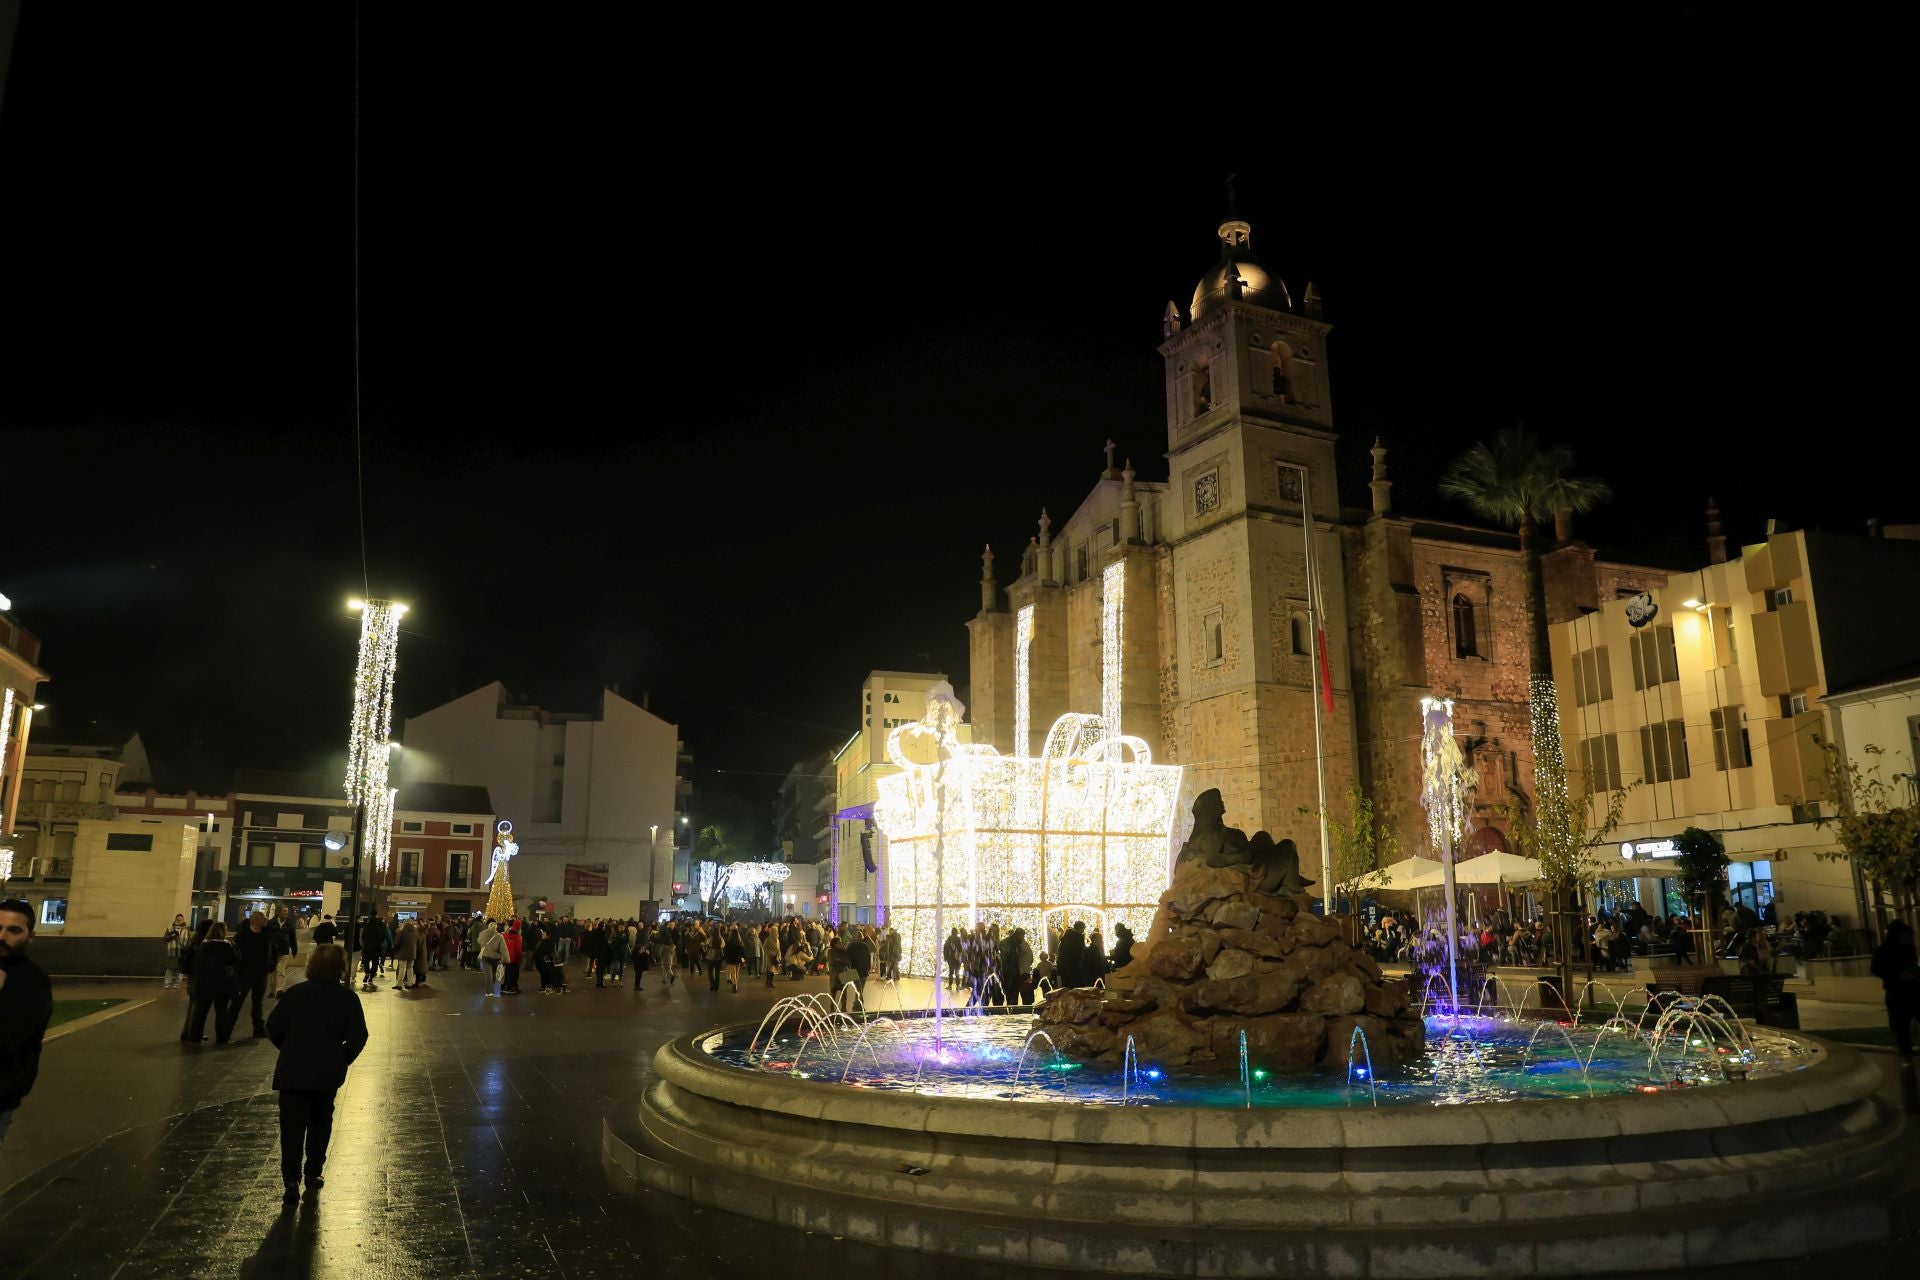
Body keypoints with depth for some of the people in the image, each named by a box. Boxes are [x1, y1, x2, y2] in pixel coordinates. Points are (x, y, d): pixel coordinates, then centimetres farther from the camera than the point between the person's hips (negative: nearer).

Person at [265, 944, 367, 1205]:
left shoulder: (295, 993, -5)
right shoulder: (347, 998, -6)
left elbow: (273, 1028, -3)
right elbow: (358, 1037, -9)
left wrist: (289, 1049, 13)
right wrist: (342, 1060, 7)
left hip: (292, 1072, -1)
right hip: (328, 1073, 1)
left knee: (292, 1127, 2)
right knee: (319, 1124, 17)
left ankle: (292, 1181, -7)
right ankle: (312, 1175, 22)